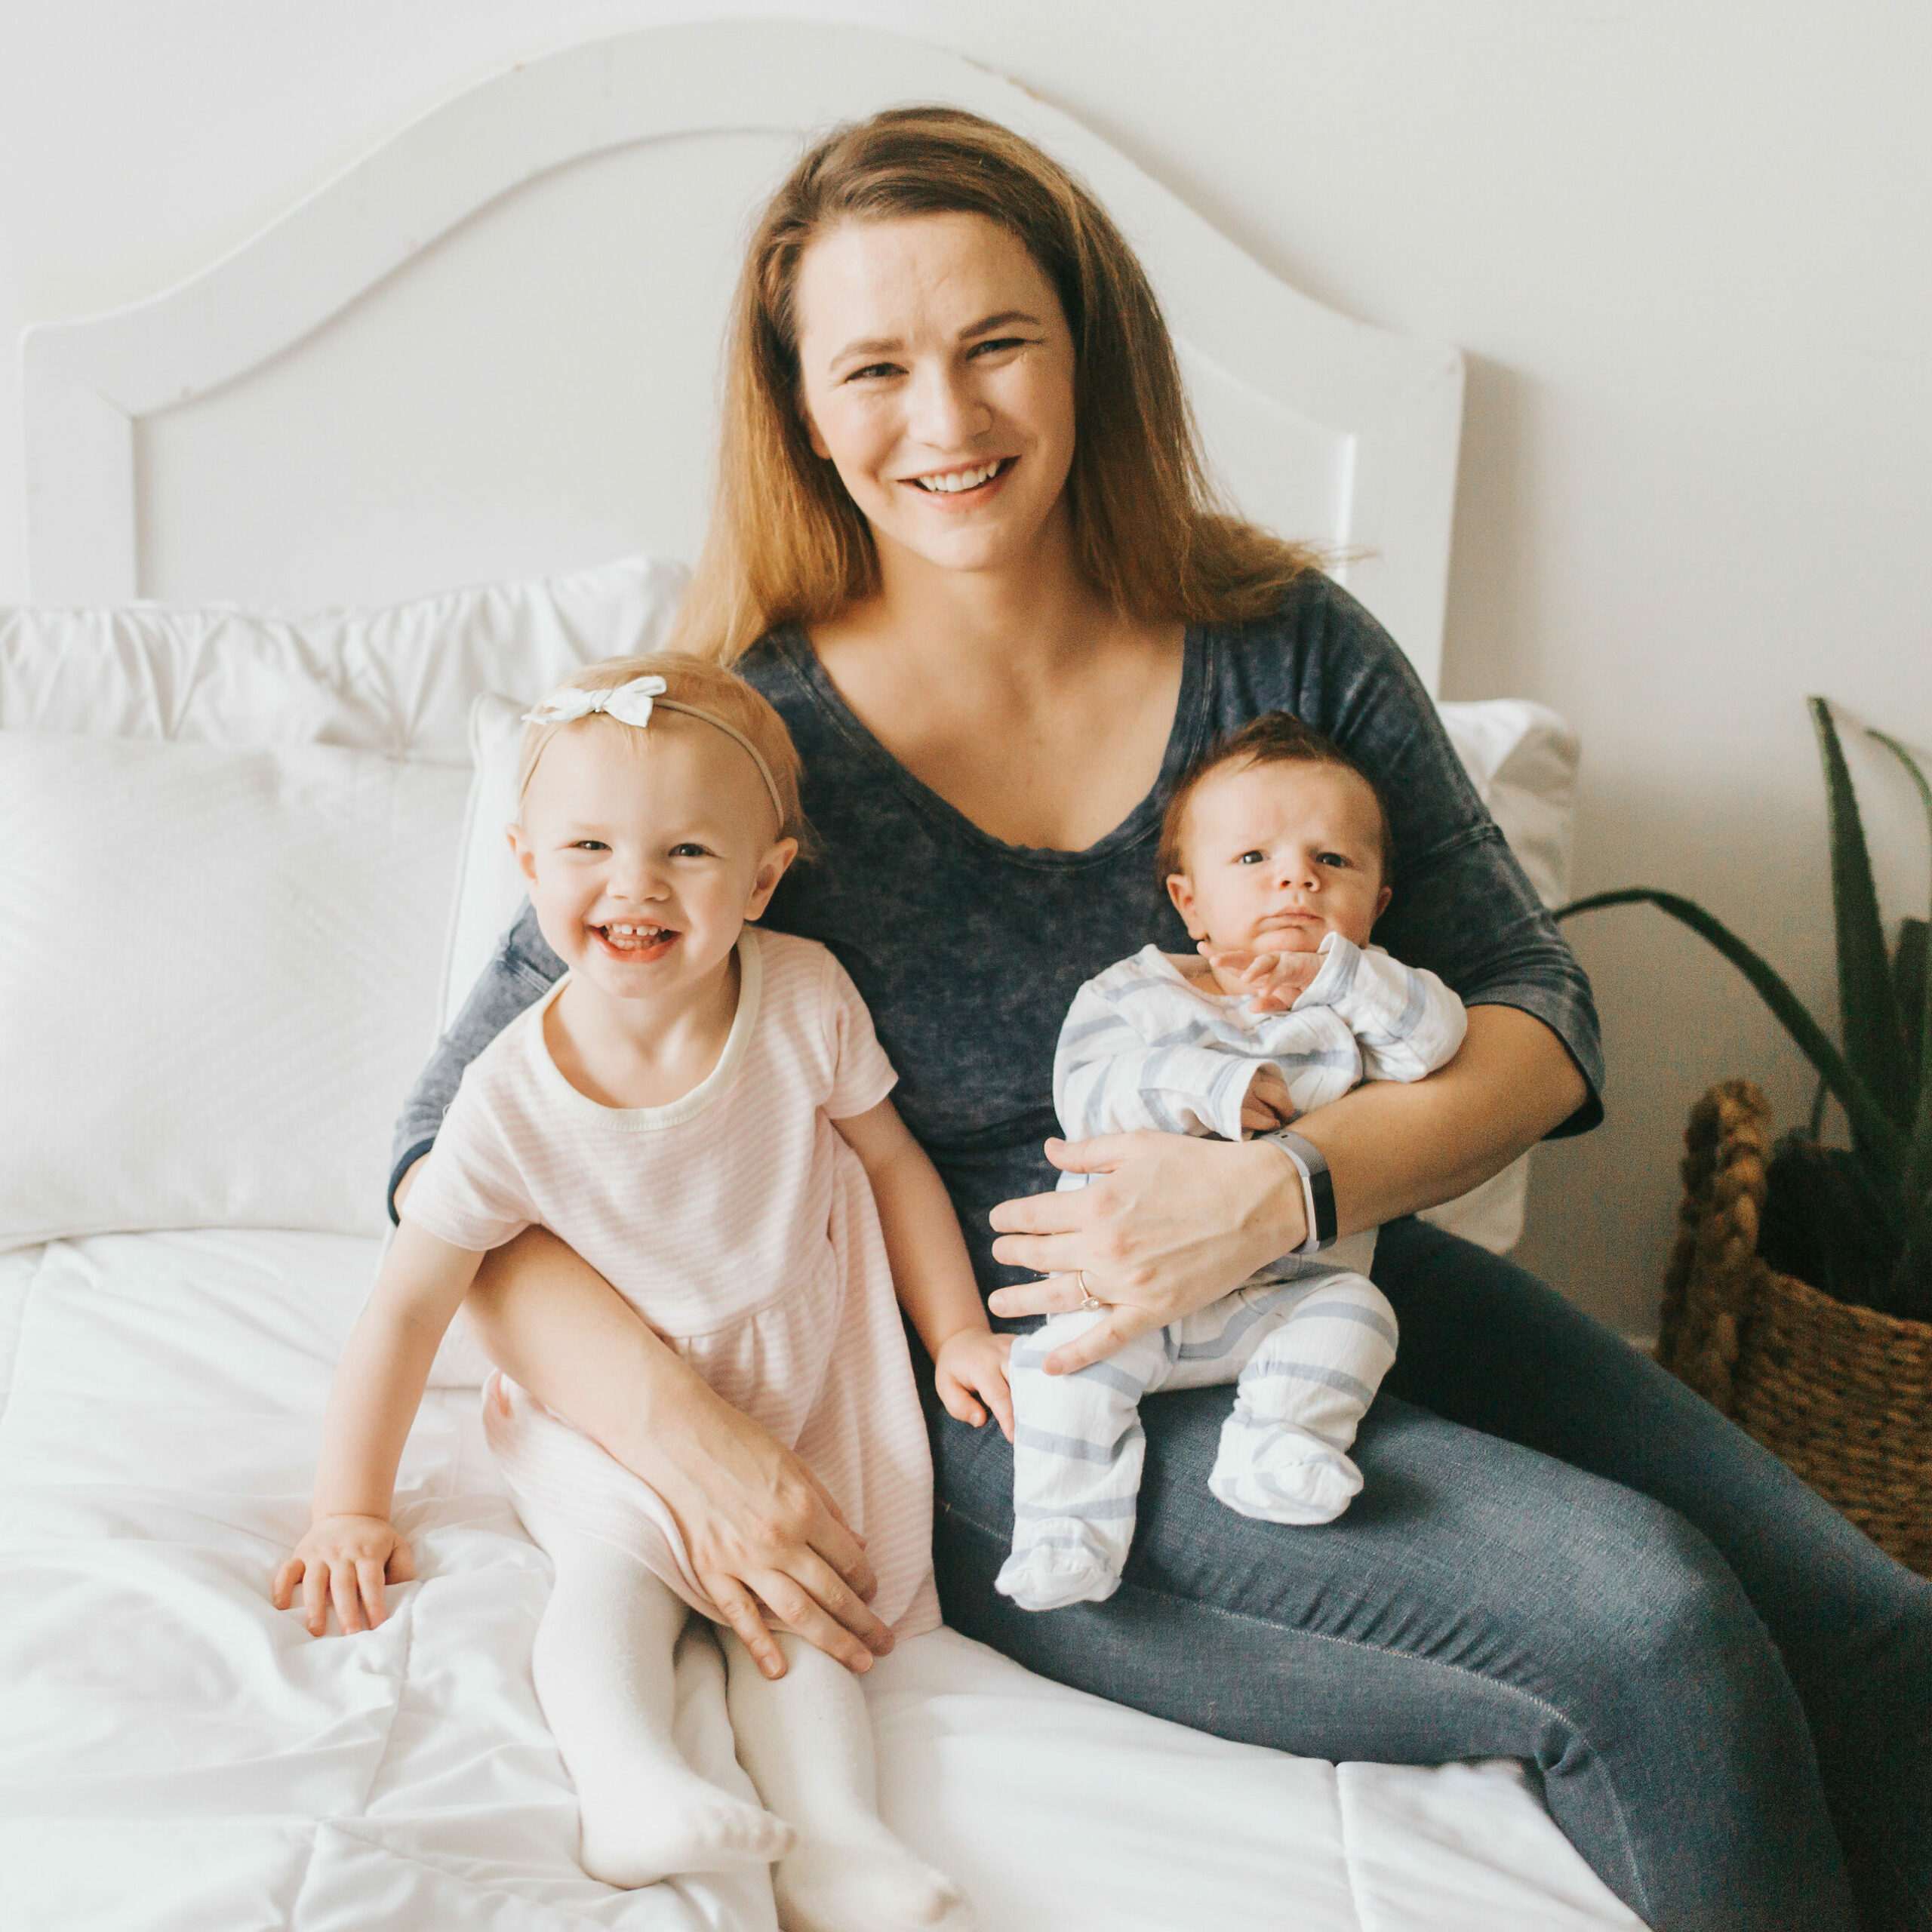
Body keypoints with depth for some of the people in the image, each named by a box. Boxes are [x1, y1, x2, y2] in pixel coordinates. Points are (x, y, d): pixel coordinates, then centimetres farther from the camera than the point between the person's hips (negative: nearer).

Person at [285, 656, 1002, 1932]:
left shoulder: (806, 998, -16)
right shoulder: (515, 1104, -22)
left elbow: (890, 1159, 1)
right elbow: (408, 1306, -13)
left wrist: (959, 1328, 0)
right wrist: (353, 1510, -10)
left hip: (802, 1391, 1)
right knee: (615, 1574, -25)